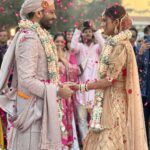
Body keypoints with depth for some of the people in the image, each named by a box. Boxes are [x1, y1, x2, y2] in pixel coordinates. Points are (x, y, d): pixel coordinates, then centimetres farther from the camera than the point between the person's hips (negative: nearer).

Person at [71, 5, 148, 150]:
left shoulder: (121, 46, -16)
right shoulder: (113, 43, 12)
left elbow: (110, 79, -19)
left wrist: (81, 87, -16)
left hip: (115, 102, -9)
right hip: (107, 100, 9)